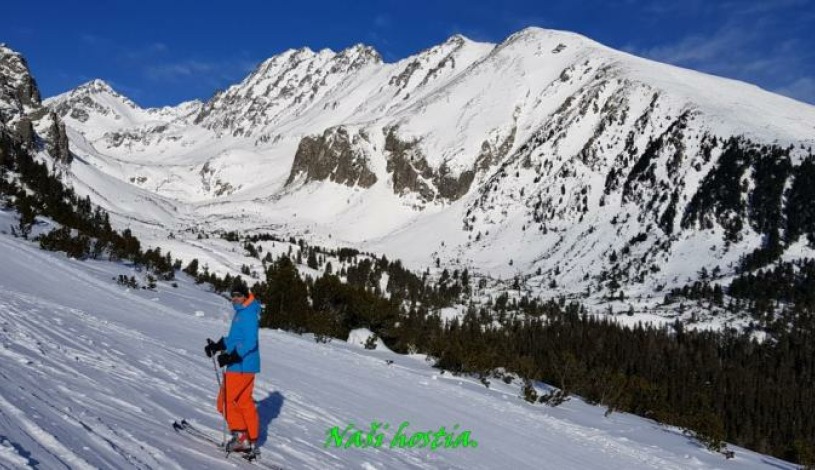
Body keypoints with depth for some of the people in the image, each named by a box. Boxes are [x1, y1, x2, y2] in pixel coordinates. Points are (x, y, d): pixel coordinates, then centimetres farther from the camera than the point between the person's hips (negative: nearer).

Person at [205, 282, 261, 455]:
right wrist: (218, 346, 10)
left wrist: (231, 356, -31)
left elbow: (250, 342, -24)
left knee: (227, 399, -4)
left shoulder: (248, 314, -17)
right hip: (240, 364, 10)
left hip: (241, 365, -10)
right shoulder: (241, 312, 15)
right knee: (244, 402, 13)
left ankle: (241, 436, 2)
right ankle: (251, 441, 19)